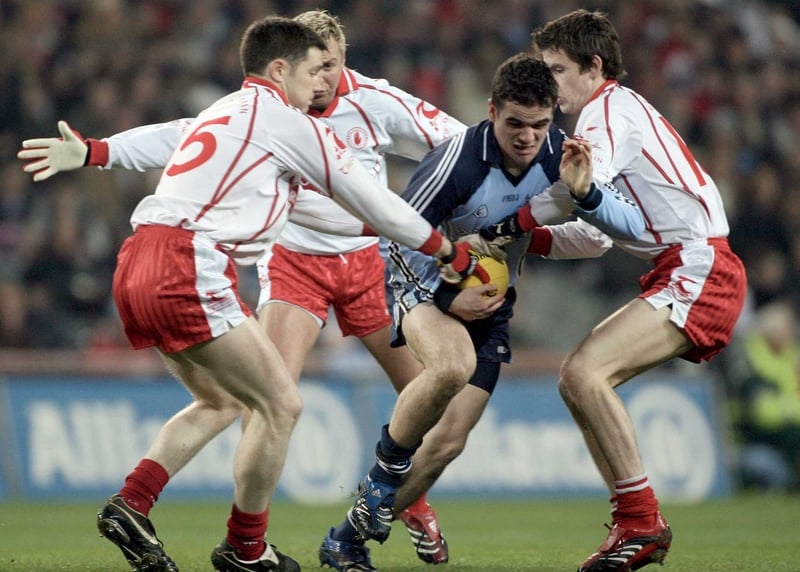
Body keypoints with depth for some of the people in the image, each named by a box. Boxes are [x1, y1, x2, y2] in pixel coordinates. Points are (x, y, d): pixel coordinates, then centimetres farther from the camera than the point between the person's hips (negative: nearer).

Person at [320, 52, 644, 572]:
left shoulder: (559, 154, -14)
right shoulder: (458, 160, -28)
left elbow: (632, 226, -15)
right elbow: (398, 239, -19)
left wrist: (585, 194, -34)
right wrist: (447, 296, -28)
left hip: (490, 301, 5)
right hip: (425, 282, -5)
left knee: (448, 443, 0)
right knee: (453, 366, -39)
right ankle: (386, 469, -13)